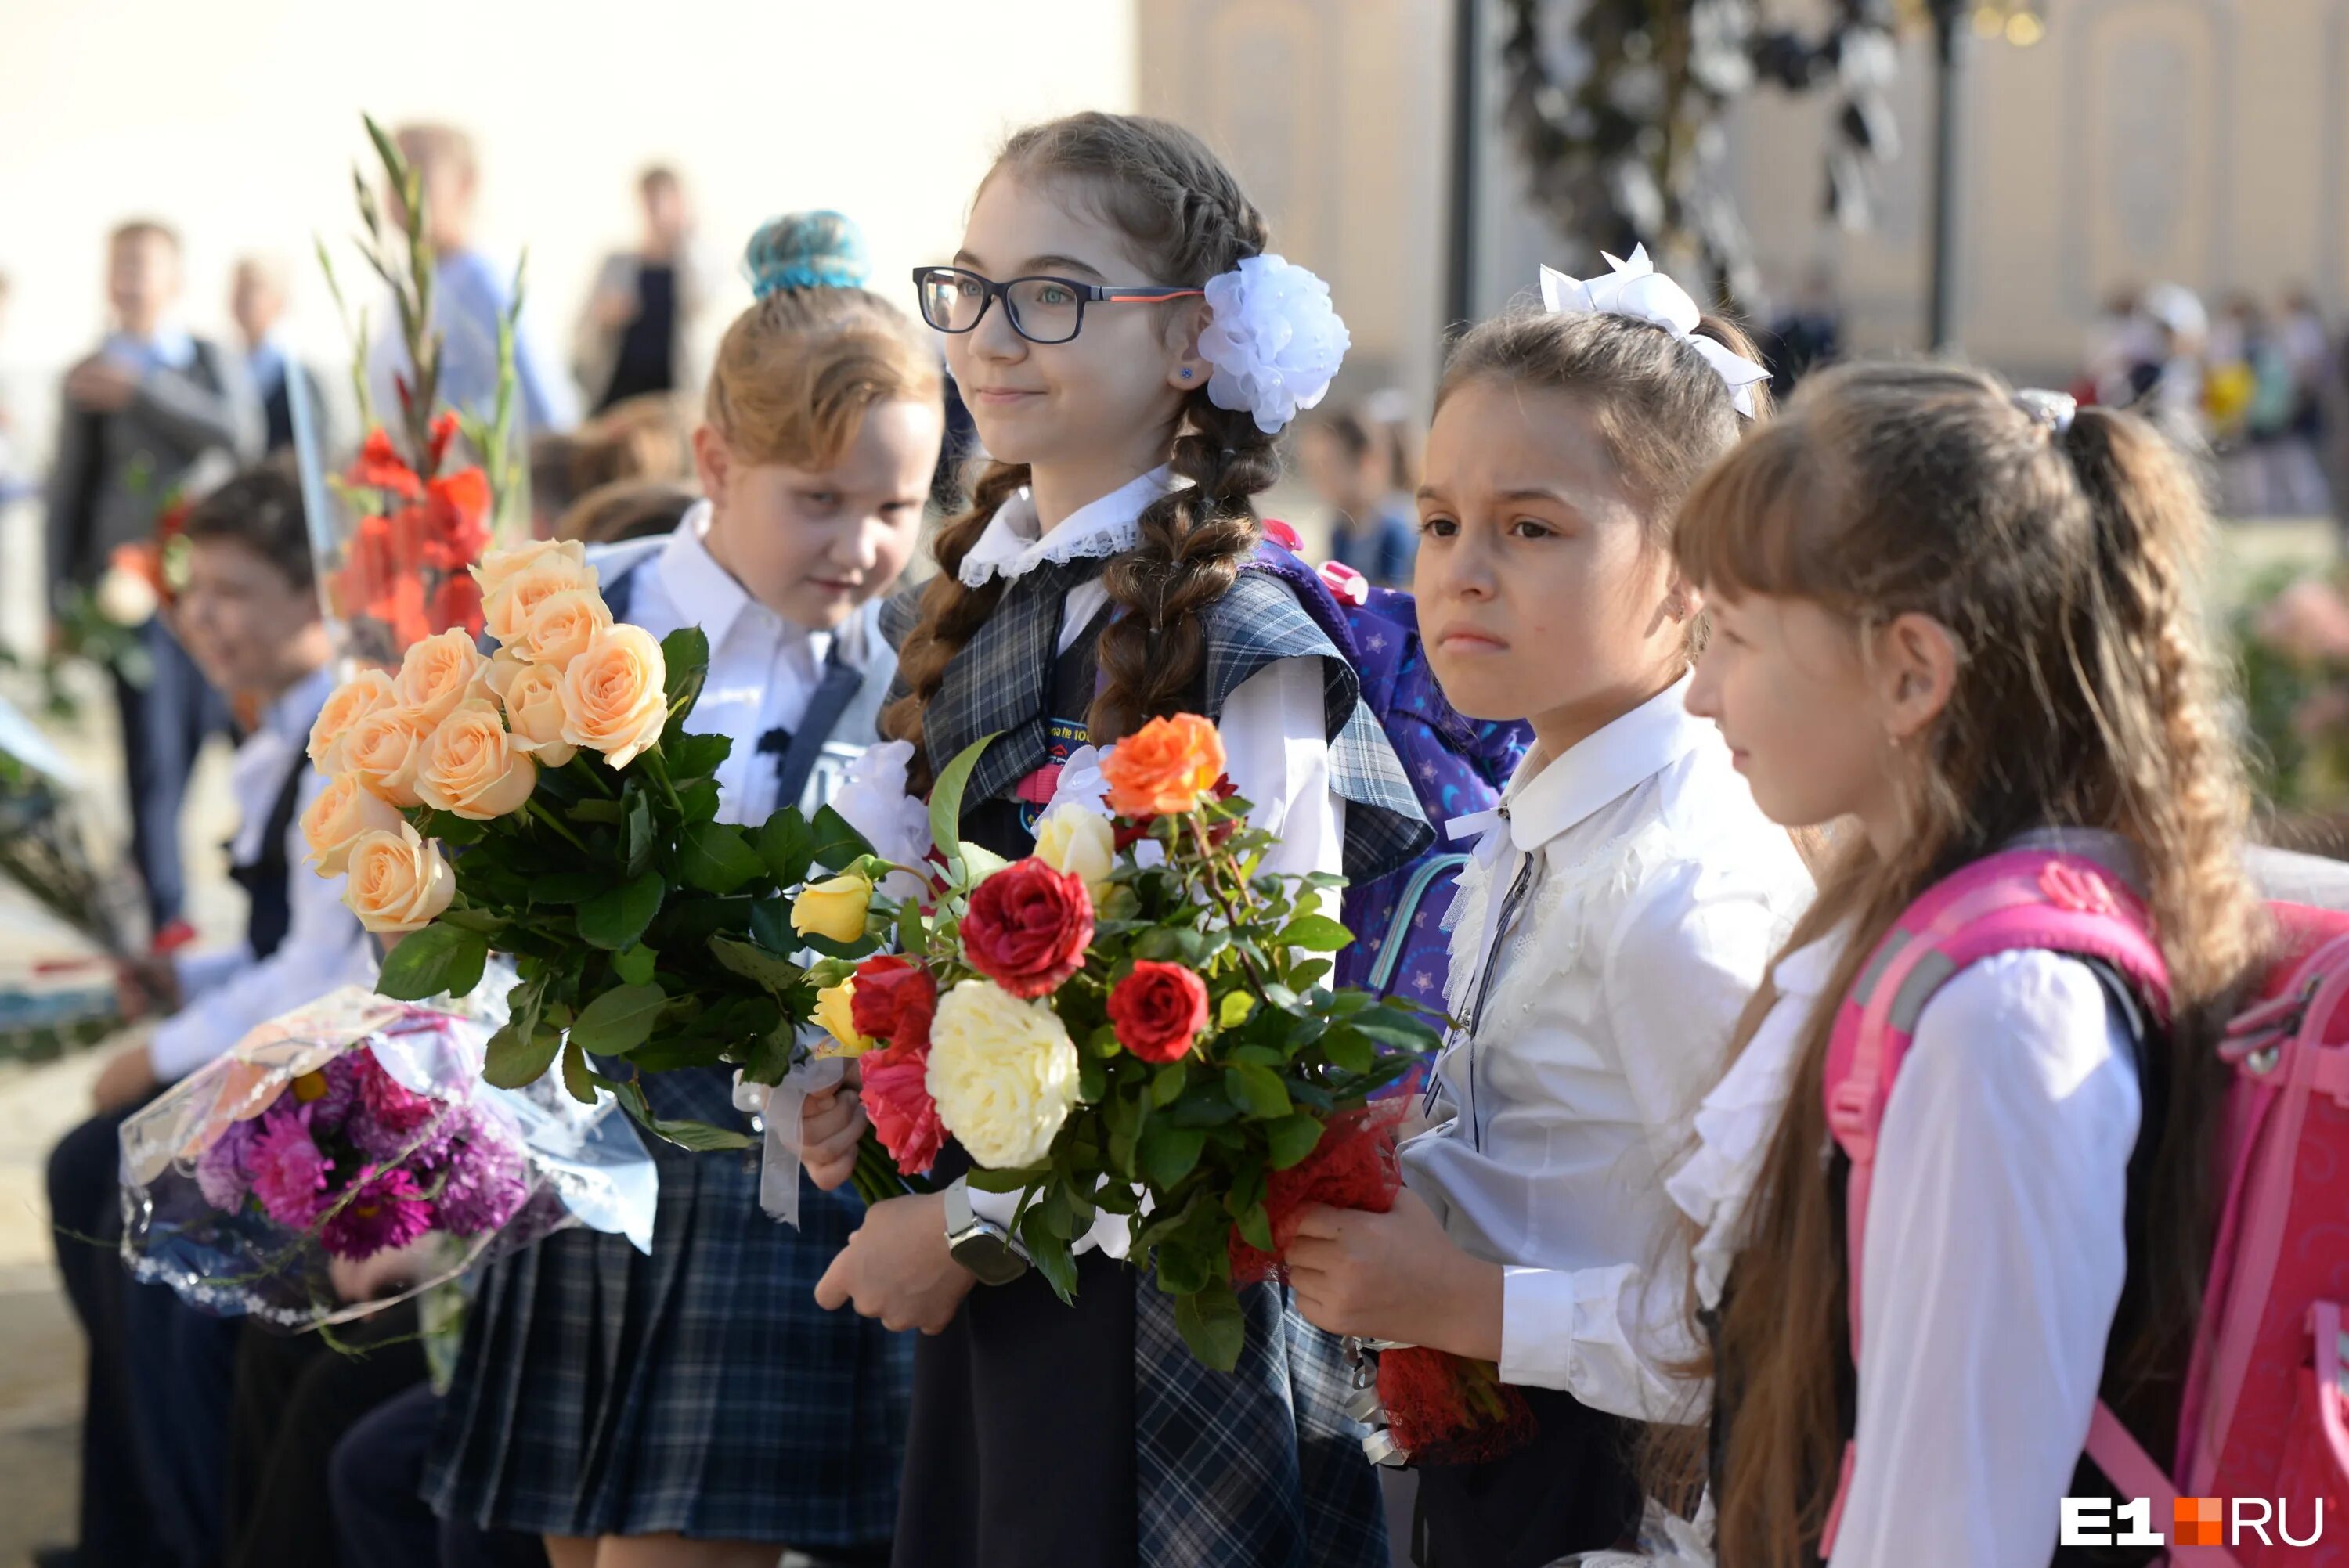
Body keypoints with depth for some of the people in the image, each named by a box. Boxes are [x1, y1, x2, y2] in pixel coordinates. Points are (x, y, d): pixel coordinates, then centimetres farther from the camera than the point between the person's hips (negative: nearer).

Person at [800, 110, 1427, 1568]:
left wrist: (970, 1222, -12)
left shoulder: (1242, 644, -13)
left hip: (1152, 1303, -7)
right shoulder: (972, 606, 10)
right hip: (981, 1282, 7)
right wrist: (850, 1081, 1)